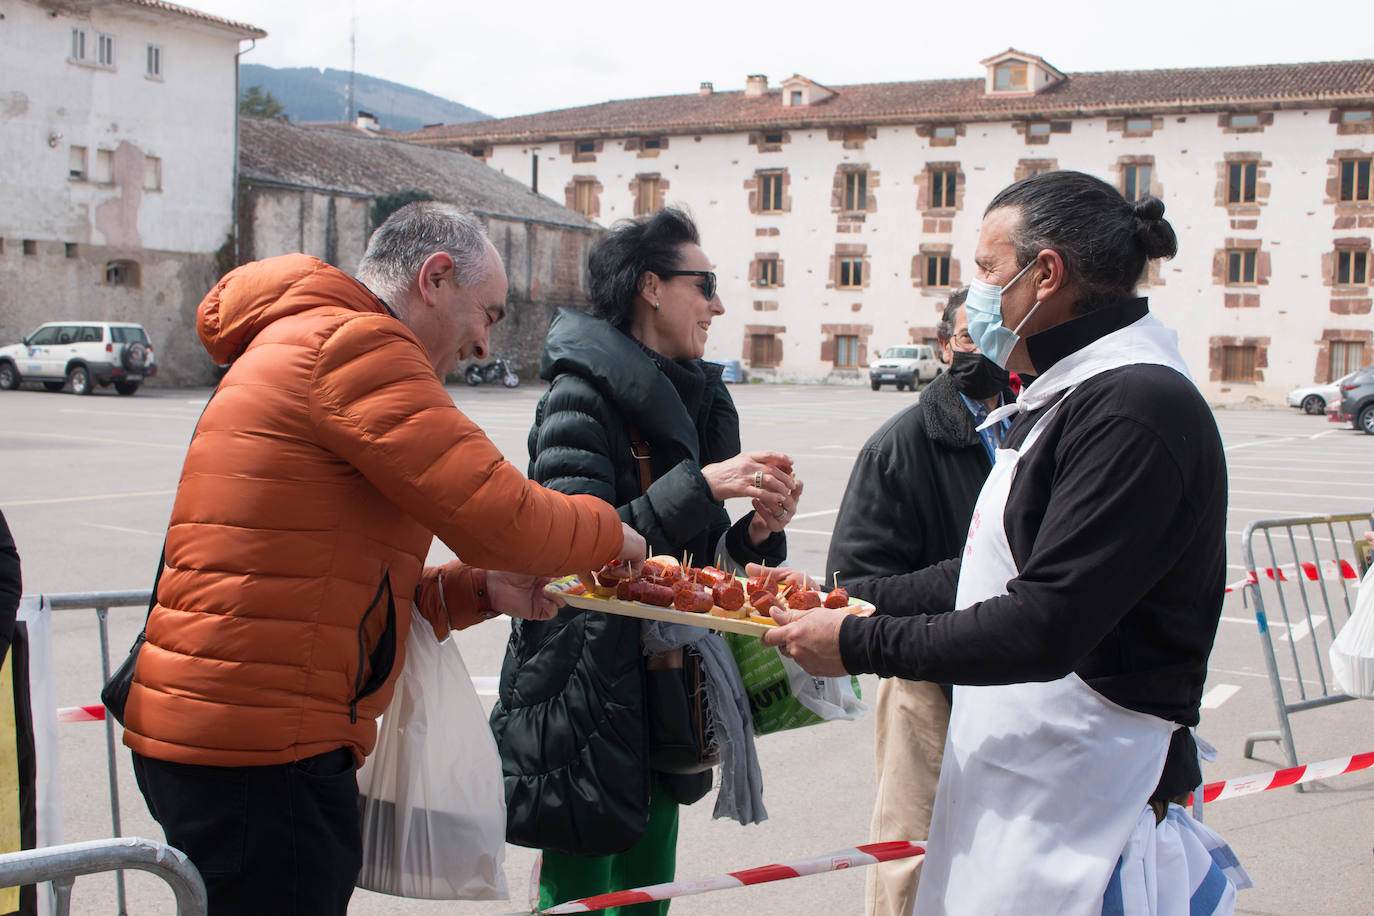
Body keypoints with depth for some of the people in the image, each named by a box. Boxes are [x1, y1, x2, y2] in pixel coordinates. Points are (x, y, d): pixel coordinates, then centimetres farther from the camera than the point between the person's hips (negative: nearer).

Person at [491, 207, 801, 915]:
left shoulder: (694, 397, 12)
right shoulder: (582, 391, -11)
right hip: (589, 690, -7)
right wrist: (700, 485, -23)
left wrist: (756, 531, -5)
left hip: (667, 691, 8)